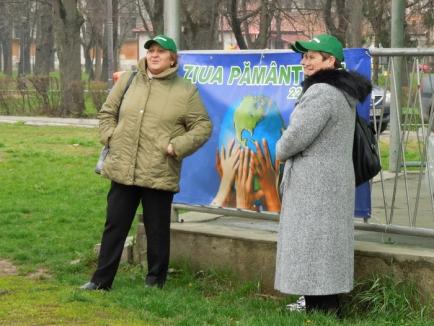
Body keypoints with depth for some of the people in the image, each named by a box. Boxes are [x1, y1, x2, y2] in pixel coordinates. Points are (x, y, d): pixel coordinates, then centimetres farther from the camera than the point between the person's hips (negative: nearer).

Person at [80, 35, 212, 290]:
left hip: (159, 175, -3)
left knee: (157, 230, 8)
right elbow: (107, 112, 19)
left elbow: (203, 126, 1)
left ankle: (156, 280, 22)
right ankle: (102, 279, 17)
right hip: (123, 170, 3)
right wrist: (110, 137, 3)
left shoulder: (186, 91, -1)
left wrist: (177, 146, -11)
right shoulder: (128, 81, 9)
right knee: (115, 226, 9)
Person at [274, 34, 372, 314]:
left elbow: (297, 136, -20)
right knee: (328, 249, 13)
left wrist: (281, 150, 0)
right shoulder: (343, 93, 16)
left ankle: (320, 311, -5)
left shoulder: (321, 92, -18)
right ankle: (327, 308, 19)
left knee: (313, 249, -6)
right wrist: (288, 150, 12)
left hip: (316, 184, -10)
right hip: (334, 178, 10)